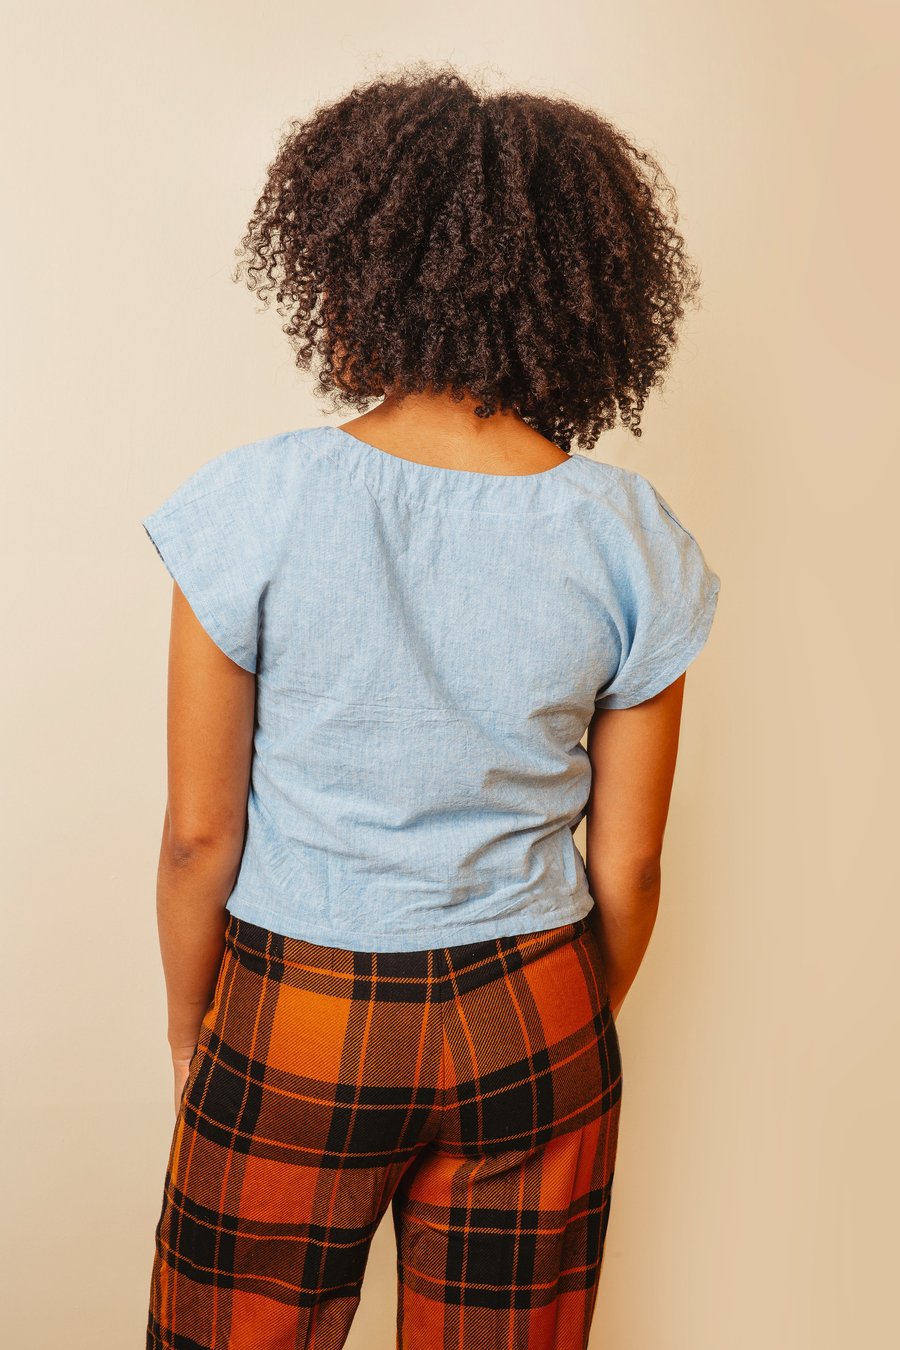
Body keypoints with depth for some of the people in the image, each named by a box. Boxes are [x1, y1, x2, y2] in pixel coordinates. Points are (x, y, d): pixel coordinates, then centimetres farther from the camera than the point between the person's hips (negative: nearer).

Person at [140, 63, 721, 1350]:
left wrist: (188, 1029, 7)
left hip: (296, 1023, -1)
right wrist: (577, 1034, 14)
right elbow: (627, 865, -4)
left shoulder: (251, 504, -17)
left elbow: (200, 832, -11)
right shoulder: (631, 540, -10)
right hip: (532, 1030, 3)